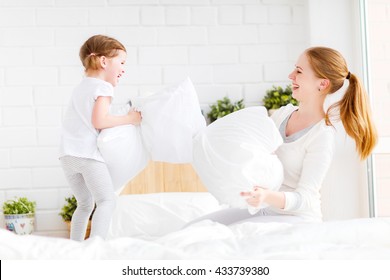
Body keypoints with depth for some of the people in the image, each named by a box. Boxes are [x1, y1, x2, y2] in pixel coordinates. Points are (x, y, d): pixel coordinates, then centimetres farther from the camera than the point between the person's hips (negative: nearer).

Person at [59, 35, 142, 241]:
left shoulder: (80, 87, 25)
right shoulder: (103, 87, -3)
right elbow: (98, 121, -15)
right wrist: (129, 119, -6)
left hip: (67, 154, 9)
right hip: (88, 153, -8)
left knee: (85, 204, 17)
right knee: (106, 201, -10)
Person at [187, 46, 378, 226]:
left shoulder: (322, 136, -17)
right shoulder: (284, 113, 5)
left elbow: (304, 198, -21)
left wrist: (267, 197, -40)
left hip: (297, 217, -7)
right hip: (265, 209, 7)